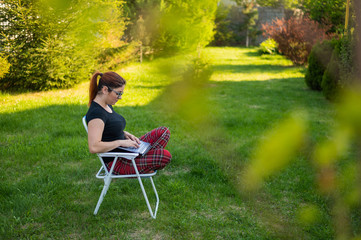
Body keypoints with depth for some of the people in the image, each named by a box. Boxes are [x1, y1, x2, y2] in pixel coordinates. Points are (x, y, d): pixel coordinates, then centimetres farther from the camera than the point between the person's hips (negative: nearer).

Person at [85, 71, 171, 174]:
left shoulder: (107, 106, 7)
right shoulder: (96, 113, -24)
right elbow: (94, 147, -35)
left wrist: (125, 133, 5)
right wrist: (121, 142, -25)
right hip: (116, 163, -10)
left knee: (164, 132, 4)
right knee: (165, 156, -19)